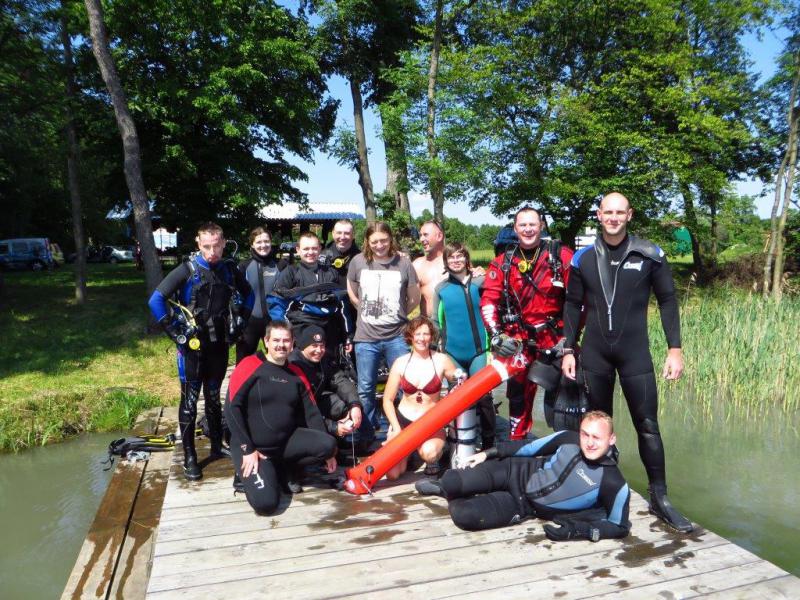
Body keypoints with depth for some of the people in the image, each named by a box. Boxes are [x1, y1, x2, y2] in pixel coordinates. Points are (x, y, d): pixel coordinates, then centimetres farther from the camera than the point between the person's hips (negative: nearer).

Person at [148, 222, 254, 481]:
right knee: (190, 400, 1)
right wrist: (176, 332, -14)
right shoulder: (187, 270, -11)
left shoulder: (229, 270, 2)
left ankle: (217, 446, 27)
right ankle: (189, 457, 9)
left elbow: (249, 295, 18)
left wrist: (238, 324, 10)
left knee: (214, 397, 15)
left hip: (219, 345, 4)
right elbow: (156, 300, -15)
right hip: (193, 346, -4)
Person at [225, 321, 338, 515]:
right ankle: (249, 473, 10)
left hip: (287, 442, 5)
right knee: (266, 502, -24)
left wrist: (327, 451, 5)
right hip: (252, 446, -5)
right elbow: (232, 408, -13)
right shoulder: (250, 366, -9)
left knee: (328, 445, -19)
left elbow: (311, 413, 10)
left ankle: (284, 470, 6)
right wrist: (248, 450, -16)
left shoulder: (296, 374, 7)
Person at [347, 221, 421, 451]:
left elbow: (415, 298, 6)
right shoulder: (358, 262, 0)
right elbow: (352, 294, 14)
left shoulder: (403, 263, -4)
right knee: (365, 389, 9)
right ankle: (366, 437, 23)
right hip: (366, 337, 1)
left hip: (396, 336, -1)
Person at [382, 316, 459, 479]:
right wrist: (397, 429, -9)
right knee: (392, 473, -11)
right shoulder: (400, 363, -3)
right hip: (403, 420, 2)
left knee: (428, 452, -34)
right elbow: (388, 400, 0)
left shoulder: (441, 360, -7)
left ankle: (433, 460, 5)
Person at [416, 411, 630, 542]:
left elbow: (619, 527, -10)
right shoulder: (569, 440, -13)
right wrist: (490, 453, 0)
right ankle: (446, 488, 22)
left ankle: (453, 495, 16)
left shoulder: (613, 484, -22)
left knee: (463, 515, -22)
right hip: (519, 473, 2)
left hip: (523, 506, -2)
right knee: (451, 482, -18)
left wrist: (580, 529, -24)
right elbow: (530, 448, 1)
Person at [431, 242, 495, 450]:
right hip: (452, 353, 2)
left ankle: (488, 443, 11)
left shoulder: (479, 283, 0)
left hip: (478, 350, -2)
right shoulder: (441, 289, 5)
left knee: (483, 397, -1)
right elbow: (435, 322, 9)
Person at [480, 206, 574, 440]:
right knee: (519, 393, 8)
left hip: (556, 339, -1)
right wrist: (497, 336, -14)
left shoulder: (561, 255, -4)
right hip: (519, 339, 2)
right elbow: (488, 301, -2)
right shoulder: (503, 262, 2)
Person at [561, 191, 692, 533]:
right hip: (594, 355, 2)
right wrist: (568, 350, 4)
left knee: (648, 425, -1)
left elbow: (667, 300, 2)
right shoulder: (583, 258, 4)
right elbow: (573, 306, 8)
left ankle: (659, 498, 12)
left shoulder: (650, 255, -1)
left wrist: (675, 348, -4)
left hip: (635, 353, -1)